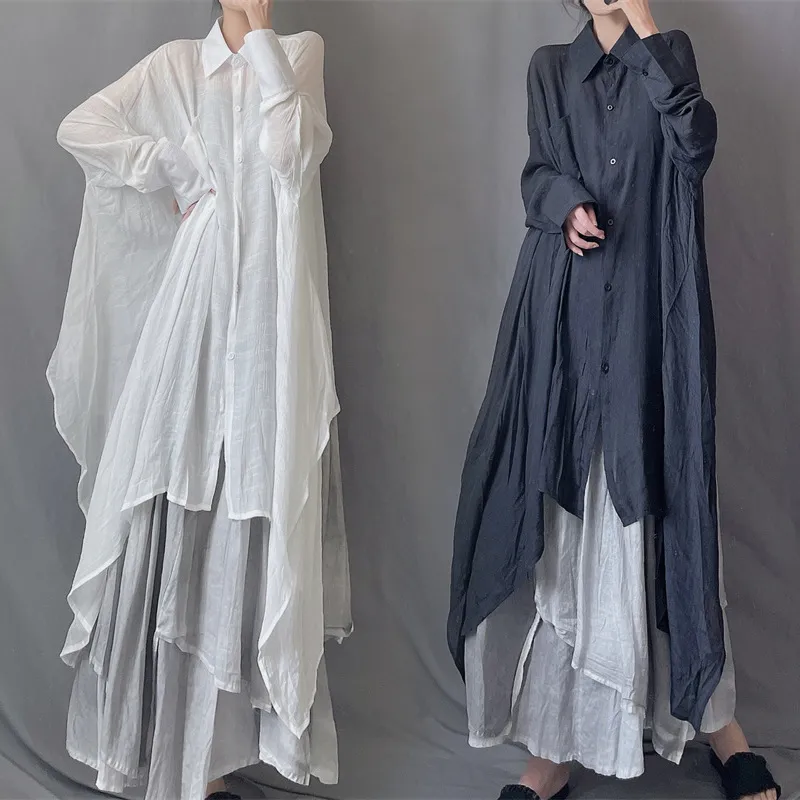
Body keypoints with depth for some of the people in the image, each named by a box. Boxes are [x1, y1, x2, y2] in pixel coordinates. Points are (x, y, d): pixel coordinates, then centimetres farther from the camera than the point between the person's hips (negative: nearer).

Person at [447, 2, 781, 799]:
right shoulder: (550, 68, 18)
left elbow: (696, 144, -8)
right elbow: (539, 174, 7)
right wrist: (567, 207, -14)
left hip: (648, 306, -2)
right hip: (566, 309, 2)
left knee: (651, 500, -5)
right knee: (560, 505, -2)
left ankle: (709, 712, 12)